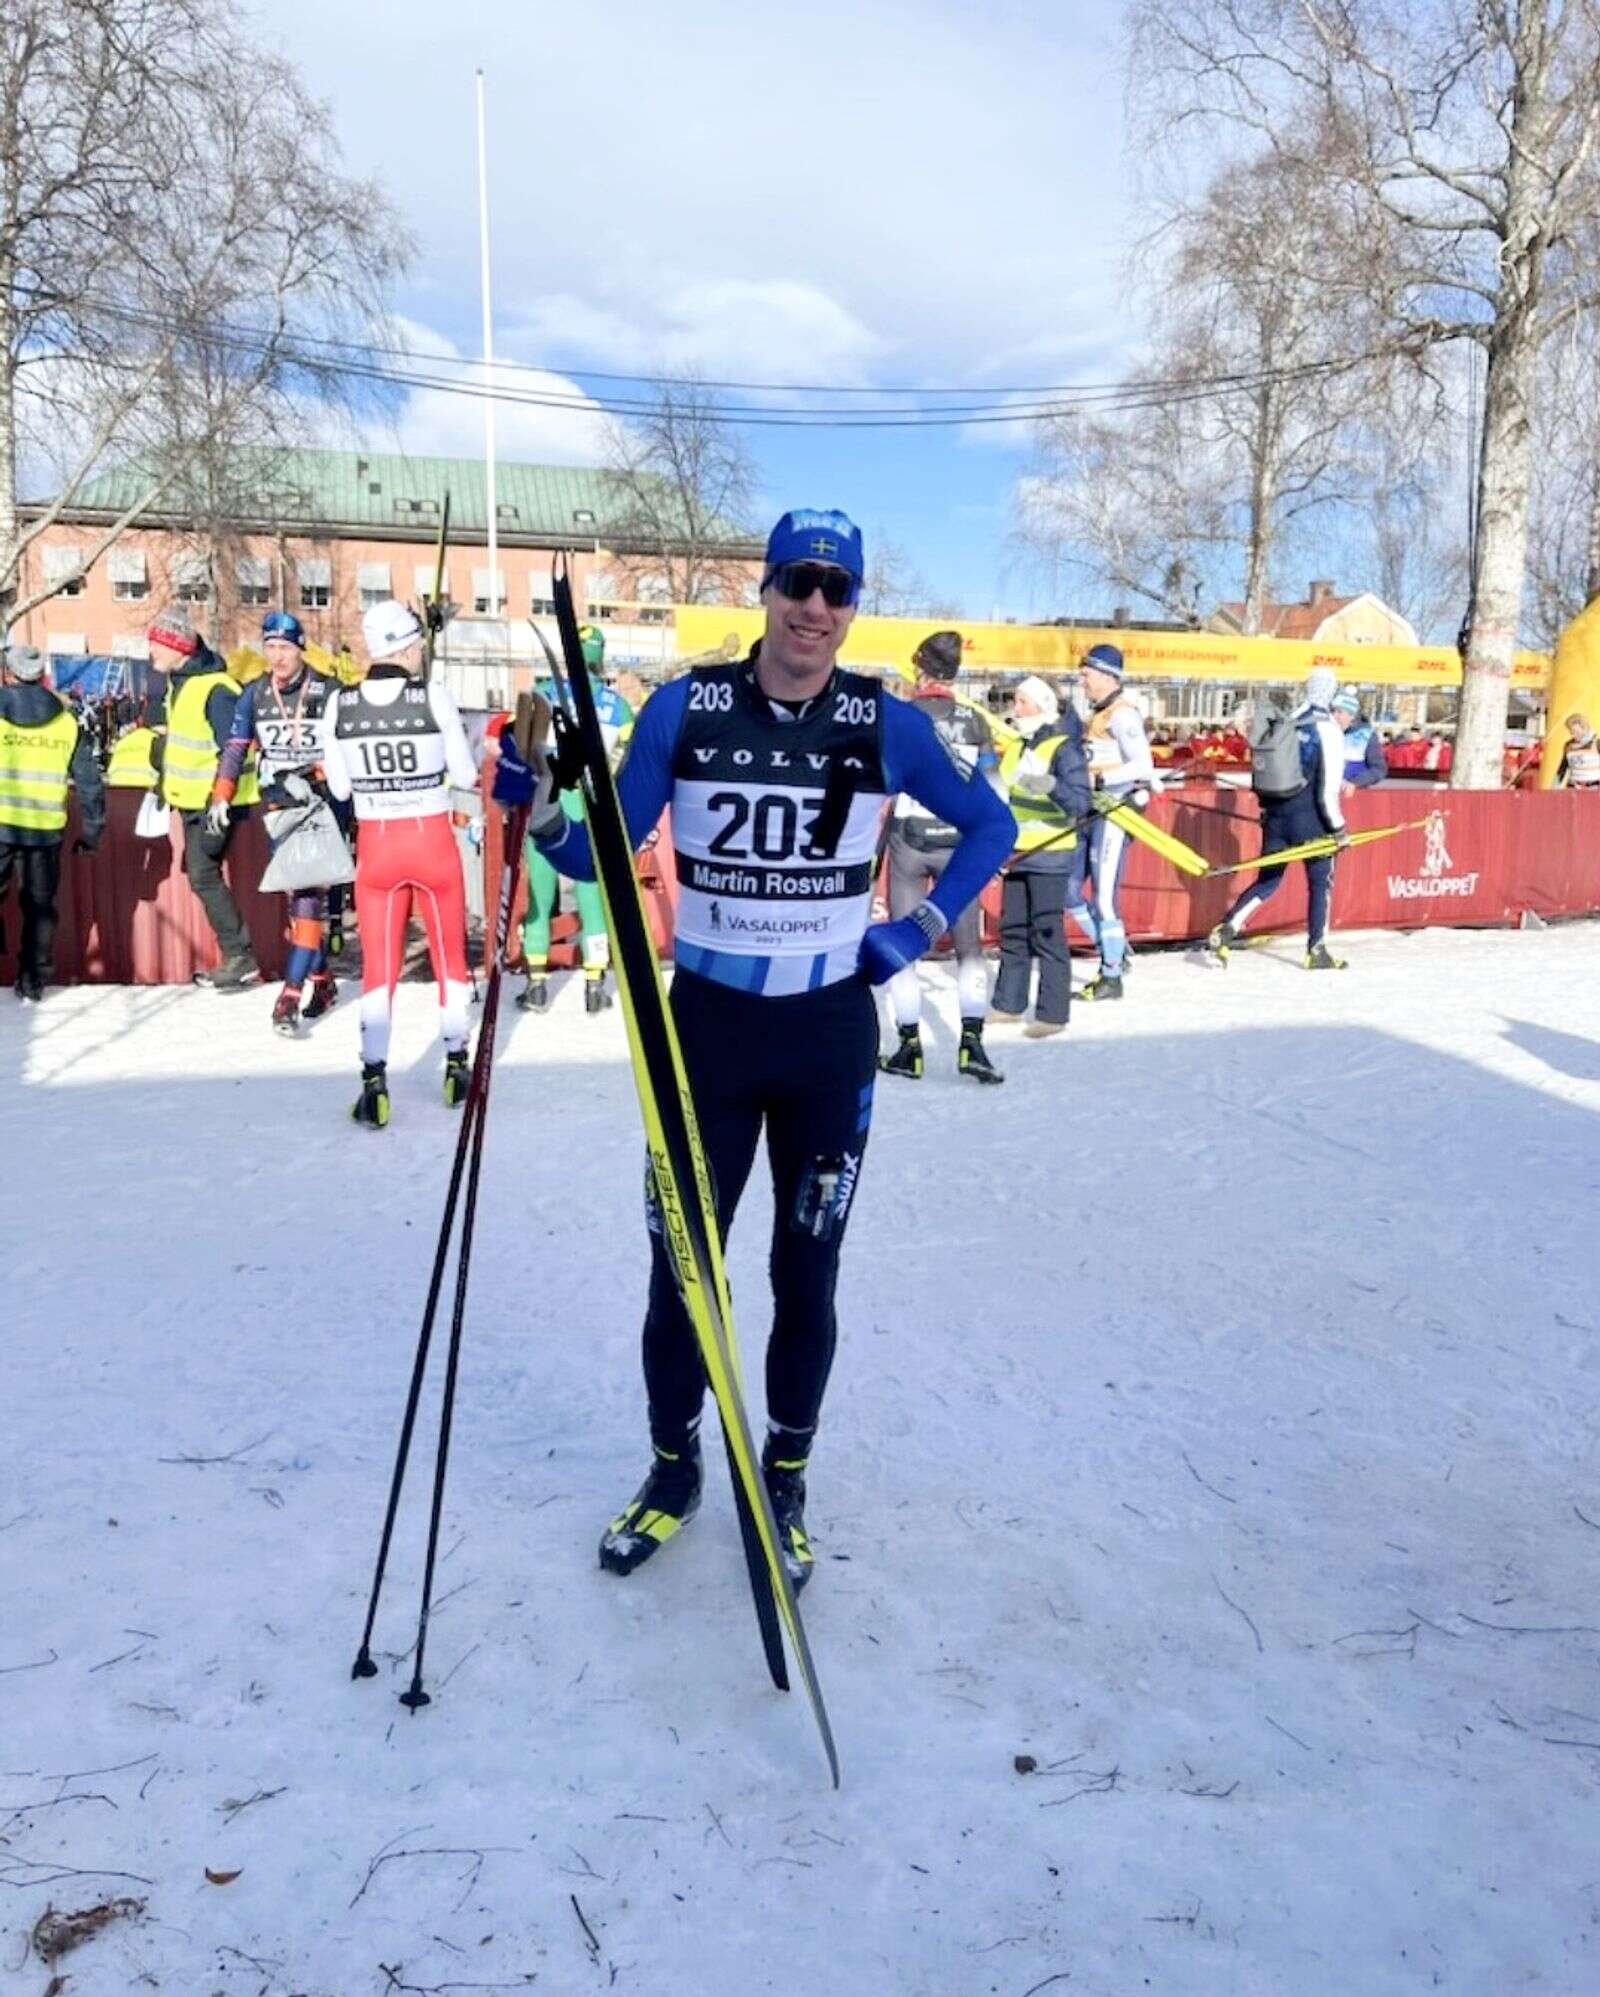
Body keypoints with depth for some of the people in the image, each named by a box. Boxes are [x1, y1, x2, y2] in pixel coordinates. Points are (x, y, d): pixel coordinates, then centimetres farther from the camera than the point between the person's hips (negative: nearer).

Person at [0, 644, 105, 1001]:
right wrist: (91, 833, 14)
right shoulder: (67, 722, 5)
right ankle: (33, 983, 13)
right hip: (46, 831, 2)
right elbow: (90, 783, 6)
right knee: (39, 905, 12)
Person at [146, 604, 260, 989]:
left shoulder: (215, 690, -21)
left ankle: (240, 959, -4)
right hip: (189, 797, 10)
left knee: (203, 876, -11)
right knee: (201, 874, 12)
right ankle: (236, 956, 19)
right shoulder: (175, 681, 9)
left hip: (214, 800, -10)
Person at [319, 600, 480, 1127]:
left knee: (378, 966, 9)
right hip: (433, 843, -1)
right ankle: (456, 1069, 25)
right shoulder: (433, 697, -12)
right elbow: (465, 775, -4)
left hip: (375, 846, 2)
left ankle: (374, 1080, -2)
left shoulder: (339, 704, -4)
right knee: (450, 956, 16)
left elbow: (339, 787, 2)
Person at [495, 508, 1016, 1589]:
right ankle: (673, 1467, 33)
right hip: (706, 1024, 0)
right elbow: (607, 854, -1)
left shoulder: (887, 723, -5)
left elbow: (990, 825, 9)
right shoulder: (685, 708, -5)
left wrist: (924, 926, -1)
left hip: (831, 1035, 0)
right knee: (680, 1264, 8)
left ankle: (787, 1479, 33)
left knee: (806, 1273, 11)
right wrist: (543, 811, -20)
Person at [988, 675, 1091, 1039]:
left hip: (1050, 856, -8)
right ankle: (1008, 1004, 23)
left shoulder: (1065, 749, -12)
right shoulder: (1016, 746, 10)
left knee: (1047, 934, -6)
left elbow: (1080, 805, -21)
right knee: (1012, 931, 13)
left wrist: (1051, 785, -37)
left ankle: (1053, 1014, 1)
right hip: (1016, 854, 8)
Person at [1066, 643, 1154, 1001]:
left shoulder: (1122, 714, -12)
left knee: (1104, 896, -6)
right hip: (1093, 811, 10)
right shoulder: (1096, 714, 17)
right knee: (1068, 890, 10)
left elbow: (1143, 766, -21)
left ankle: (1112, 978, 6)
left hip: (1116, 810, -9)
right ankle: (1113, 952, 24)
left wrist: (1101, 778, -28)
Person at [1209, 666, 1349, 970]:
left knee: (1268, 880, 13)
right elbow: (1328, 788, -14)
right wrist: (1338, 828, -5)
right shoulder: (1328, 730, -11)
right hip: (1309, 818, -5)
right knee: (1321, 881, 10)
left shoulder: (1286, 723, 5)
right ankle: (1316, 950, 11)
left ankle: (1226, 929, -3)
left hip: (1275, 815, 5)